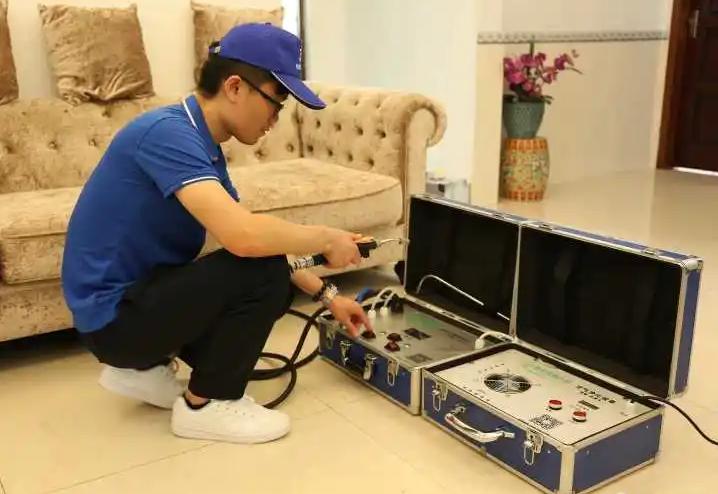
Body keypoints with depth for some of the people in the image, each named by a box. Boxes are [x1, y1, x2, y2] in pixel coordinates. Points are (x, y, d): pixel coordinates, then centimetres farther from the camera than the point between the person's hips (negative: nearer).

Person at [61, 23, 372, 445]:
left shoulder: (204, 148, 6)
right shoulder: (168, 132, -24)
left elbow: (256, 236, 11)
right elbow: (243, 236, -36)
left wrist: (327, 294, 8)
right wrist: (326, 239, -19)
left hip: (140, 294, 9)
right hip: (114, 316, -9)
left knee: (277, 288, 10)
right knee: (264, 271, -22)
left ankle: (145, 367, 14)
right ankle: (207, 404, -2)